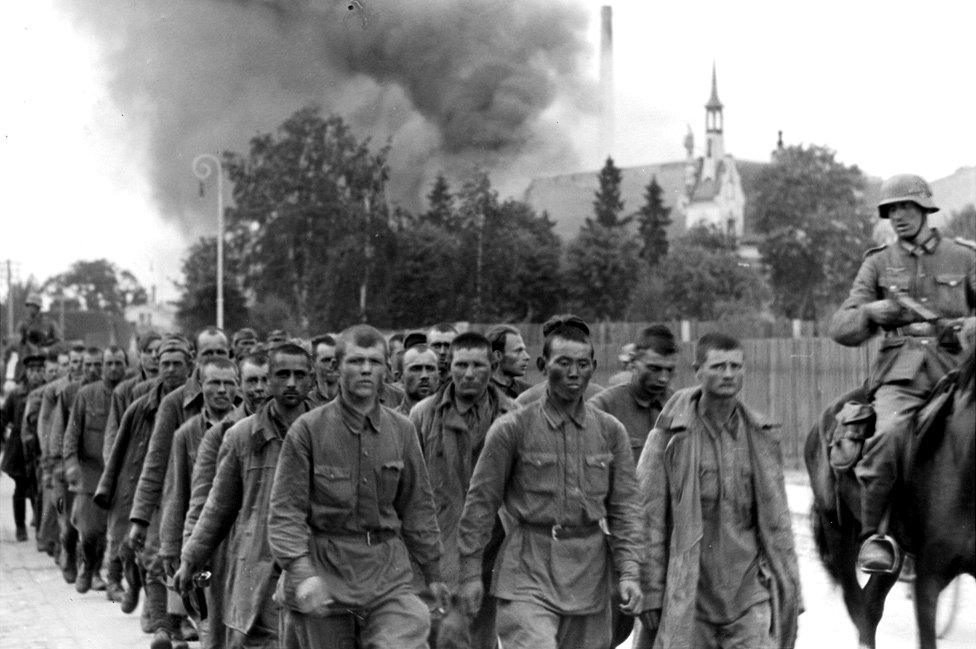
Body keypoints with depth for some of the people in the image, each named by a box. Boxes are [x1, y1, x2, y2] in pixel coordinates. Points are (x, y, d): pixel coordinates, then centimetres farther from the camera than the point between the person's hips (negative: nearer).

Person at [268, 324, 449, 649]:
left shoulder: (402, 430, 6)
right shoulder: (308, 430, -4)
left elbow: (417, 507, 15)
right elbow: (285, 512, -7)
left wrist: (433, 573, 16)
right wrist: (301, 572, -20)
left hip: (388, 574, 2)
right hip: (325, 572, -2)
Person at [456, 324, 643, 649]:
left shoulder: (610, 431, 7)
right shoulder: (512, 428, -3)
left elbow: (624, 507, 7)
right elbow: (481, 502, 1)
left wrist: (629, 573, -3)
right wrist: (470, 573, 0)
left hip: (590, 573, 4)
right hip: (528, 572, -3)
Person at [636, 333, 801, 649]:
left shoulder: (761, 436, 8)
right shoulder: (670, 436, -4)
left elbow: (776, 519, 12)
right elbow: (648, 519, -3)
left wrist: (790, 592, 10)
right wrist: (651, 593, -7)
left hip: (751, 591, 2)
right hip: (687, 594, -2)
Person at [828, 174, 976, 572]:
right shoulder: (878, 264, 16)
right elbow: (840, 329, 13)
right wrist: (870, 313, -8)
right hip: (899, 370, -1)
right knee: (889, 432, -31)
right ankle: (872, 534, -19)